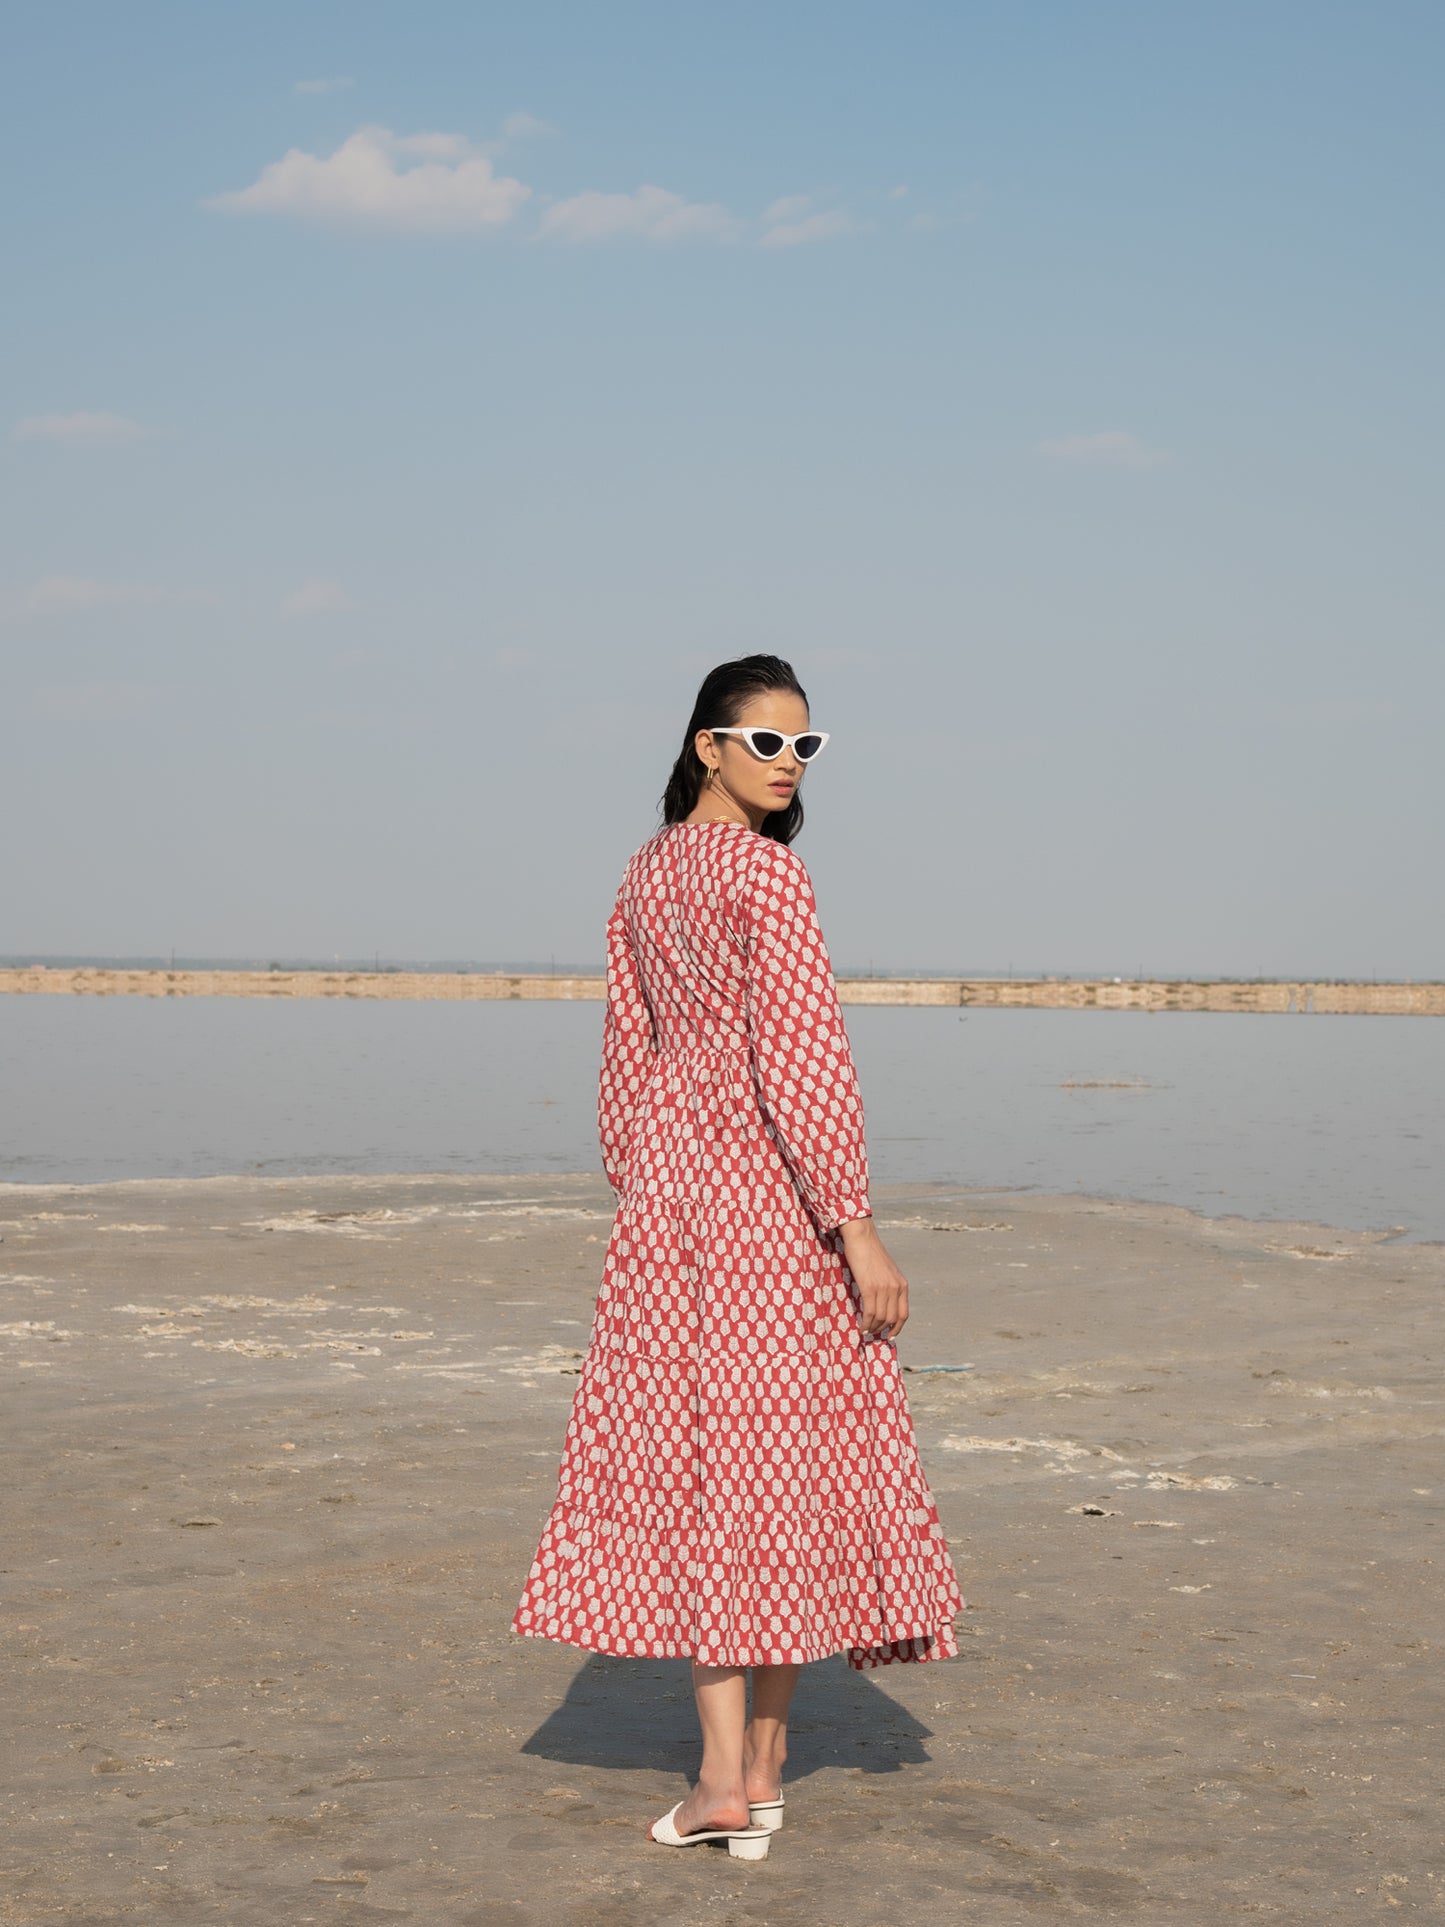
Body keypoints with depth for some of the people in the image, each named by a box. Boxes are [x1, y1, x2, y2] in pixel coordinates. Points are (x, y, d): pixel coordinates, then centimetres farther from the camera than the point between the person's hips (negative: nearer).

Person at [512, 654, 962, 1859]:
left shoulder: (647, 872, 11)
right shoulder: (768, 870, -12)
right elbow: (799, 1057, -18)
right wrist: (858, 1226, -17)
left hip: (666, 1175, 6)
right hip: (773, 1181, -6)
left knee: (689, 1455, 6)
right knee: (790, 1455, 4)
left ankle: (723, 1772, 2)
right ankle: (764, 1769, 11)